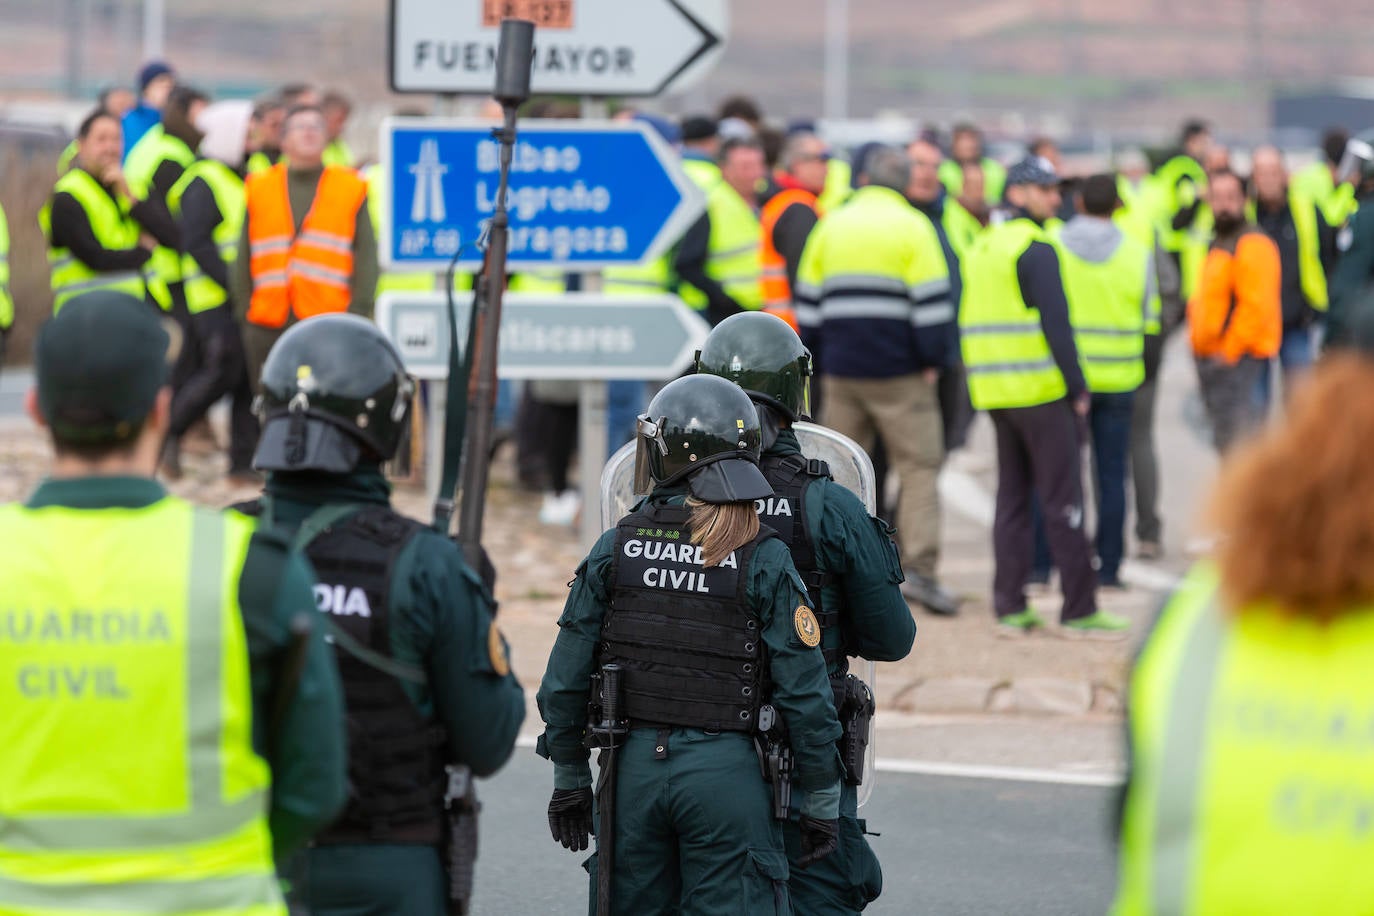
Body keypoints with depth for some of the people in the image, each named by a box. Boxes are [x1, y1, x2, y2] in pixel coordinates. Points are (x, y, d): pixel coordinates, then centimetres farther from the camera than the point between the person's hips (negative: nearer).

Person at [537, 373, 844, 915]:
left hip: (633, 767, 3)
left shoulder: (615, 549, 0)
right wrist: (823, 803, 2)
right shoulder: (764, 560, -7)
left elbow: (565, 679, 3)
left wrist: (569, 779, 15)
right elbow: (804, 693, -7)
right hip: (725, 769, -3)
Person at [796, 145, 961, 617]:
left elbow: (809, 299, 13)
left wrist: (818, 364, 19)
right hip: (900, 374, -4)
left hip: (841, 370, 4)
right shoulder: (913, 228, -5)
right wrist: (933, 360, -3)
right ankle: (919, 568, -12)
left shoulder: (831, 225, 10)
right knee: (919, 468, -1)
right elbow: (931, 300, -10)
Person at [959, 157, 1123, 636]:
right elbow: (1056, 322, -16)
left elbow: (969, 322, 16)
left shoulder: (980, 249, 15)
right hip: (1042, 393, -8)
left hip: (995, 393, 8)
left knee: (1012, 497, 11)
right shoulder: (1036, 249, -11)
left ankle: (1009, 607, 9)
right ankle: (1079, 610, -4)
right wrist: (1077, 388, -12)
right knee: (1062, 501, -4)